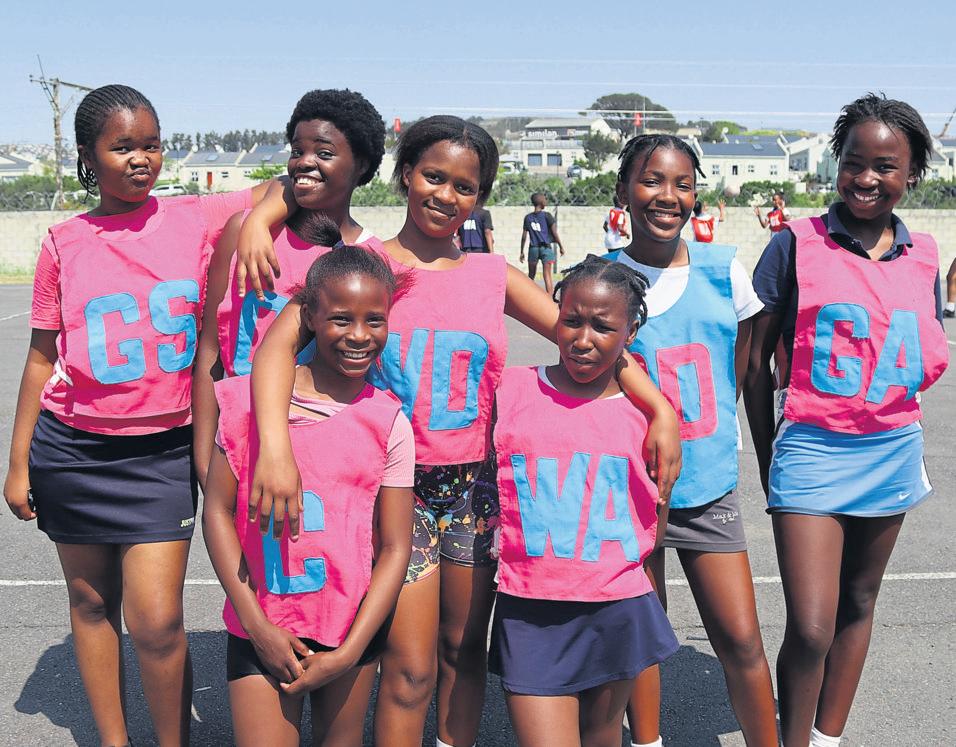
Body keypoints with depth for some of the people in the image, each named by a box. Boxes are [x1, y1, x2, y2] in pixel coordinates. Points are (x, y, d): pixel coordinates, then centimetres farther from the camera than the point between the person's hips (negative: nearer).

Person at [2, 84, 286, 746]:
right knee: (91, 602, 13)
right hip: (72, 448, 2)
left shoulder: (196, 219, -2)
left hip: (164, 449, -2)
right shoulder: (65, 243, 1)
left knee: (157, 621, -7)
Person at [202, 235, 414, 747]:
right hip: (261, 628, -1)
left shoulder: (388, 422, -4)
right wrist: (256, 625, -8)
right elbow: (218, 511, -2)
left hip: (351, 628, 1)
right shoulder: (249, 400, -5)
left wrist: (349, 654, -8)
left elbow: (395, 548, -3)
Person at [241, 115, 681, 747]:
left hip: (476, 486, 3)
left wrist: (661, 409, -12)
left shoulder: (493, 276, 6)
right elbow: (280, 344, -17)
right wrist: (275, 448, -33)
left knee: (465, 647, 16)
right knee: (411, 667, -2)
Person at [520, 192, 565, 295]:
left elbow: (524, 237, 7)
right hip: (546, 248, -3)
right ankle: (549, 299, -13)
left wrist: (522, 252, 13)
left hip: (533, 249, 3)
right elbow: (554, 233, -4)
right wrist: (561, 246, 4)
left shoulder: (528, 218, 6)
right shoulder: (546, 215, -3)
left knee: (531, 276, 14)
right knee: (547, 275, -6)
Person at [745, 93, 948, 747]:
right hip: (813, 449, -4)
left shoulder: (923, 255, 5)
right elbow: (758, 359, -2)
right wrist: (767, 461, 0)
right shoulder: (796, 244, -7)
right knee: (810, 628, -9)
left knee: (859, 603, 16)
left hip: (892, 451, 5)